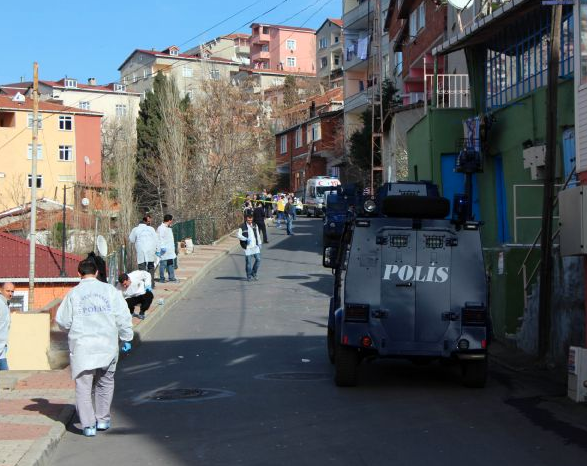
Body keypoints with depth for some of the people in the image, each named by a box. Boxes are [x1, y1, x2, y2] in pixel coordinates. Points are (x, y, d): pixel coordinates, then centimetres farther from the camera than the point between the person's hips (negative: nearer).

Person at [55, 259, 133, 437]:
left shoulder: (73, 294, -3)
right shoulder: (110, 290, 0)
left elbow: (63, 321, -1)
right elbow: (123, 317, 0)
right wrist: (126, 338, 10)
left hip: (82, 347, -2)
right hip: (107, 346, 2)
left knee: (83, 386, 3)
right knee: (105, 383, 20)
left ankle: (88, 425, -3)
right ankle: (103, 419, 23)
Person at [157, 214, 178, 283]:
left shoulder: (169, 228, 17)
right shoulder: (161, 228, -14)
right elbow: (160, 239, -19)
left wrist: (173, 245, 22)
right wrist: (162, 247, -24)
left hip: (170, 250, 10)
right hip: (164, 250, -10)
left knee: (170, 264, 13)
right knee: (163, 264, -4)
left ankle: (171, 278, 20)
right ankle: (162, 279, 3)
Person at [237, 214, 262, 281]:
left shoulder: (255, 226, 10)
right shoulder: (242, 227, -4)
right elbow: (238, 235, -8)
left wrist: (259, 243, 13)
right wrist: (246, 239, -20)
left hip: (255, 246, 4)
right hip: (247, 247, -4)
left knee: (258, 259, -2)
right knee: (248, 262, -2)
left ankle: (254, 274, 16)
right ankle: (249, 276, 10)